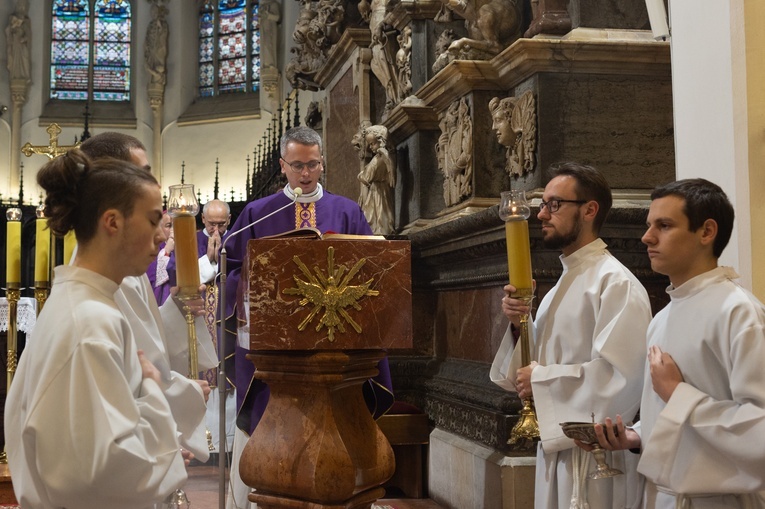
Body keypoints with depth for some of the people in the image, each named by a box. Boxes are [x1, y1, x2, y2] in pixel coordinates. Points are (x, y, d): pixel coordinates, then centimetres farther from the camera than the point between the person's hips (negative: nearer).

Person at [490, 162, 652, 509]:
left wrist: (542, 379, -17)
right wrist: (519, 325, -4)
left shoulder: (616, 283, -16)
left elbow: (619, 379, -26)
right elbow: (539, 362, 14)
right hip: (556, 448, 8)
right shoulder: (564, 286, 12)